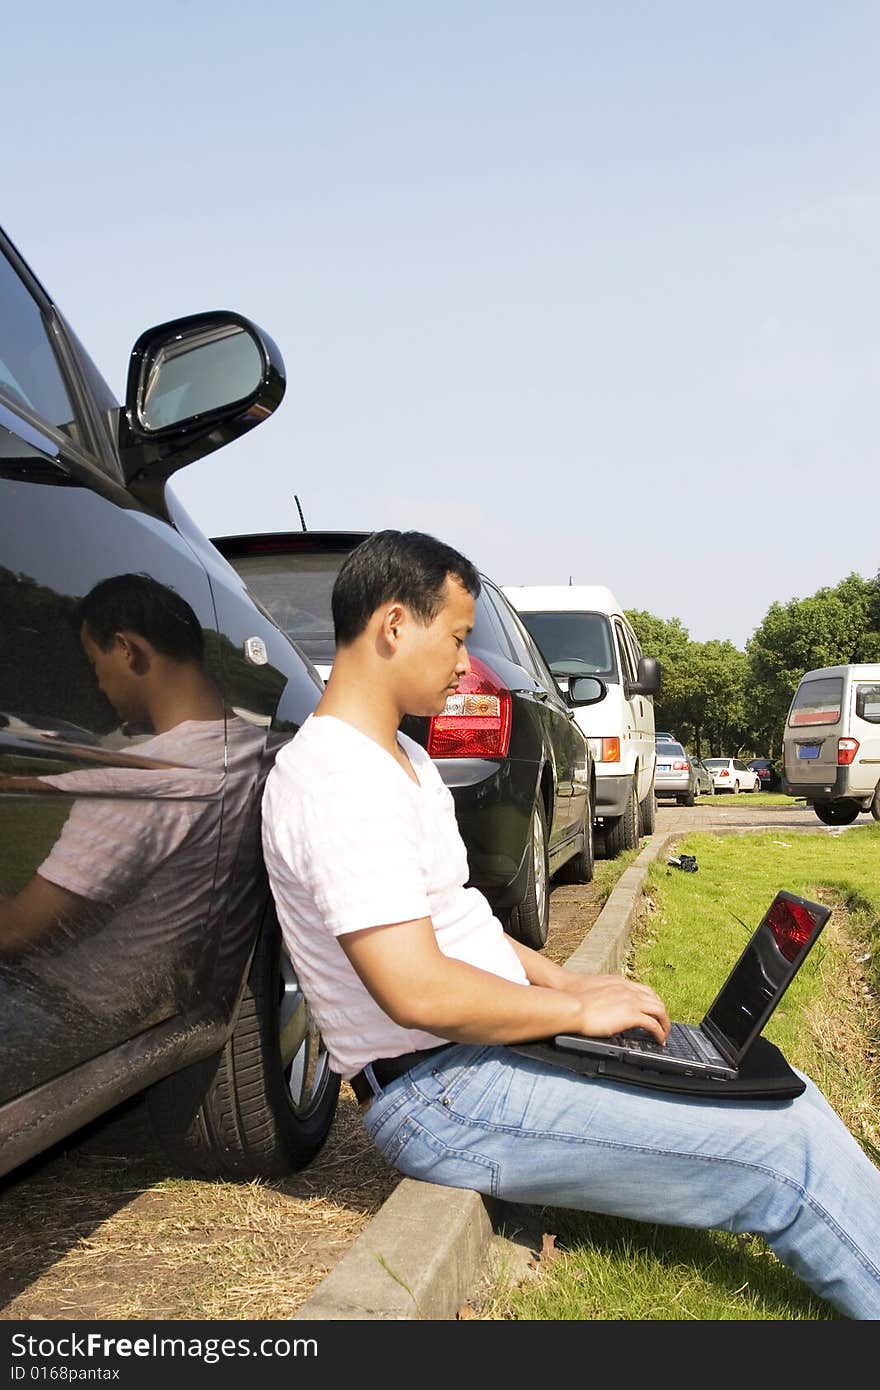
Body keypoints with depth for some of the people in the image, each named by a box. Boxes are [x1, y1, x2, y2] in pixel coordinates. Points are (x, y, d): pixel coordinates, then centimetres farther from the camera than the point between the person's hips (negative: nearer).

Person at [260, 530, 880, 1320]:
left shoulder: (399, 757, 14)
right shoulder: (339, 779, -20)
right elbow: (417, 991, -26)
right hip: (443, 1094, -10)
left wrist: (557, 979, 9)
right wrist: (579, 1010, -14)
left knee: (784, 1094, 6)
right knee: (790, 1154, -13)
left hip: (496, 1041, 10)